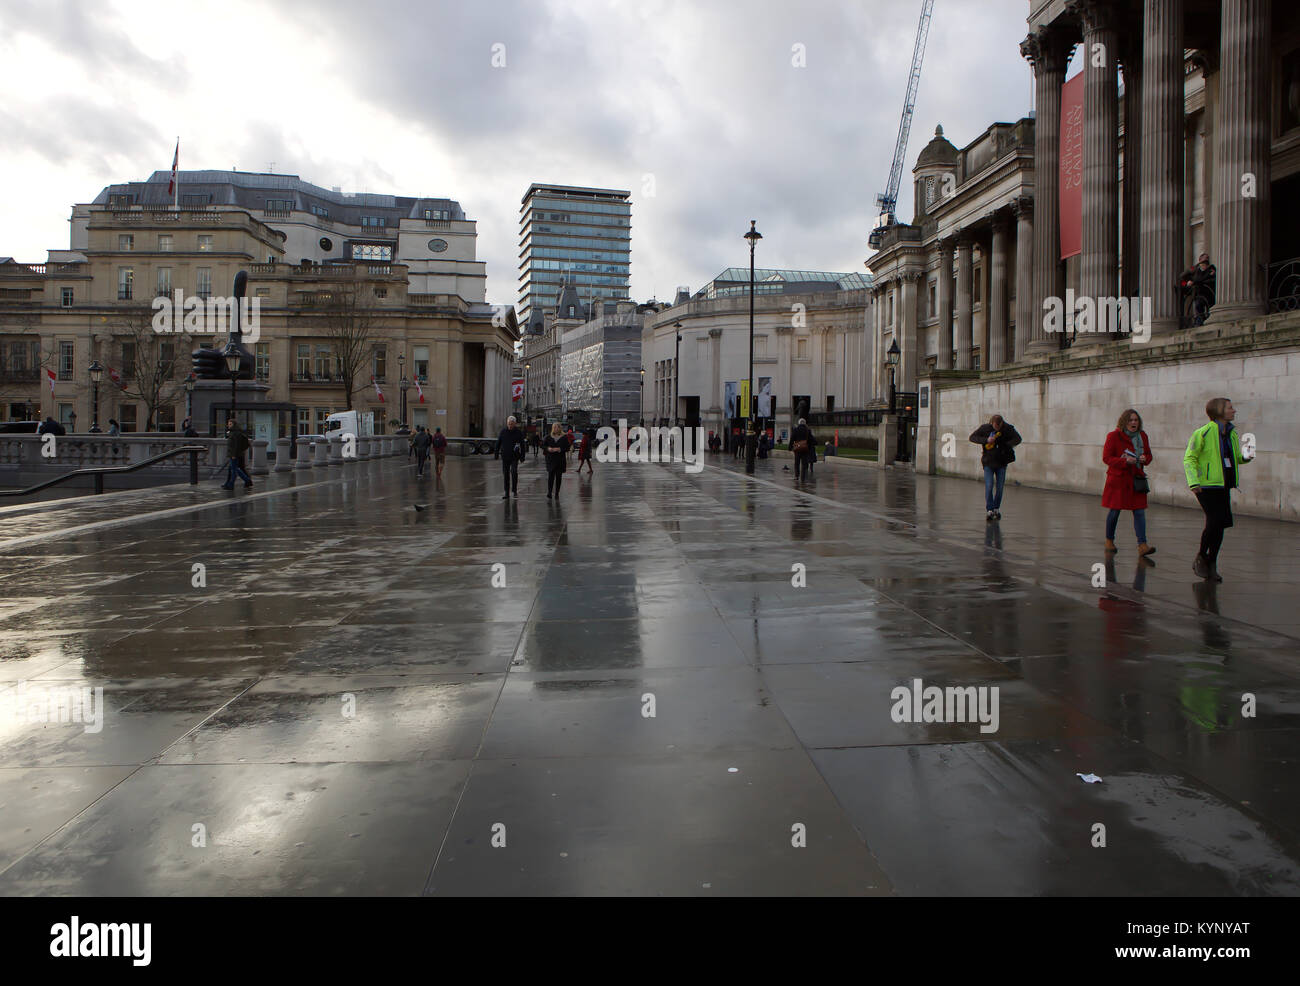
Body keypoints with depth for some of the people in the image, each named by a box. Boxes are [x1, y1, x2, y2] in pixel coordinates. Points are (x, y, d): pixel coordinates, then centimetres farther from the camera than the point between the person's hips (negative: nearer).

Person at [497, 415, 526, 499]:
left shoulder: (518, 432, -1)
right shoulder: (503, 431, 4)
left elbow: (522, 444, 3)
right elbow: (498, 442, 10)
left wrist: (522, 455, -1)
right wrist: (496, 453, 7)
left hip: (514, 457, -3)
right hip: (505, 456, 3)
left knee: (514, 472, -15)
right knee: (506, 474, 5)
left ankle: (515, 491, -5)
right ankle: (507, 493, 12)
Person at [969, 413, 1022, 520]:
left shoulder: (1008, 428, -6)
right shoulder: (985, 428, -8)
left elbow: (1018, 438, 0)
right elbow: (972, 437, -5)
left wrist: (1005, 445, -16)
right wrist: (986, 440, -20)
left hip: (1002, 463, 1)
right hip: (988, 463, -1)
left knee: (999, 487, 4)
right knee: (989, 486, -10)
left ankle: (996, 509, 20)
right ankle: (989, 510, -3)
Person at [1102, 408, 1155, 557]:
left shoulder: (1142, 436, 8)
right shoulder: (1114, 436, -7)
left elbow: (1149, 455, 17)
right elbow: (1106, 457, -9)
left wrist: (1144, 459, -7)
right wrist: (1125, 461, -22)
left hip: (1136, 479, 4)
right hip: (1118, 479, -4)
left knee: (1139, 511, -4)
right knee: (1114, 511, 4)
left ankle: (1142, 545, -9)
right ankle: (1109, 542, 23)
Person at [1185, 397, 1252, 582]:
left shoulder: (1232, 434, 13)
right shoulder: (1203, 433, -9)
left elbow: (1236, 458, 24)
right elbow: (1189, 458, -10)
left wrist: (1246, 458, 1)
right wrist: (1193, 482, -20)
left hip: (1223, 486, 7)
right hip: (1207, 486, -7)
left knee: (1220, 524, 5)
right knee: (1215, 521, -16)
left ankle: (1211, 566, 15)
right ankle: (1201, 558, 5)